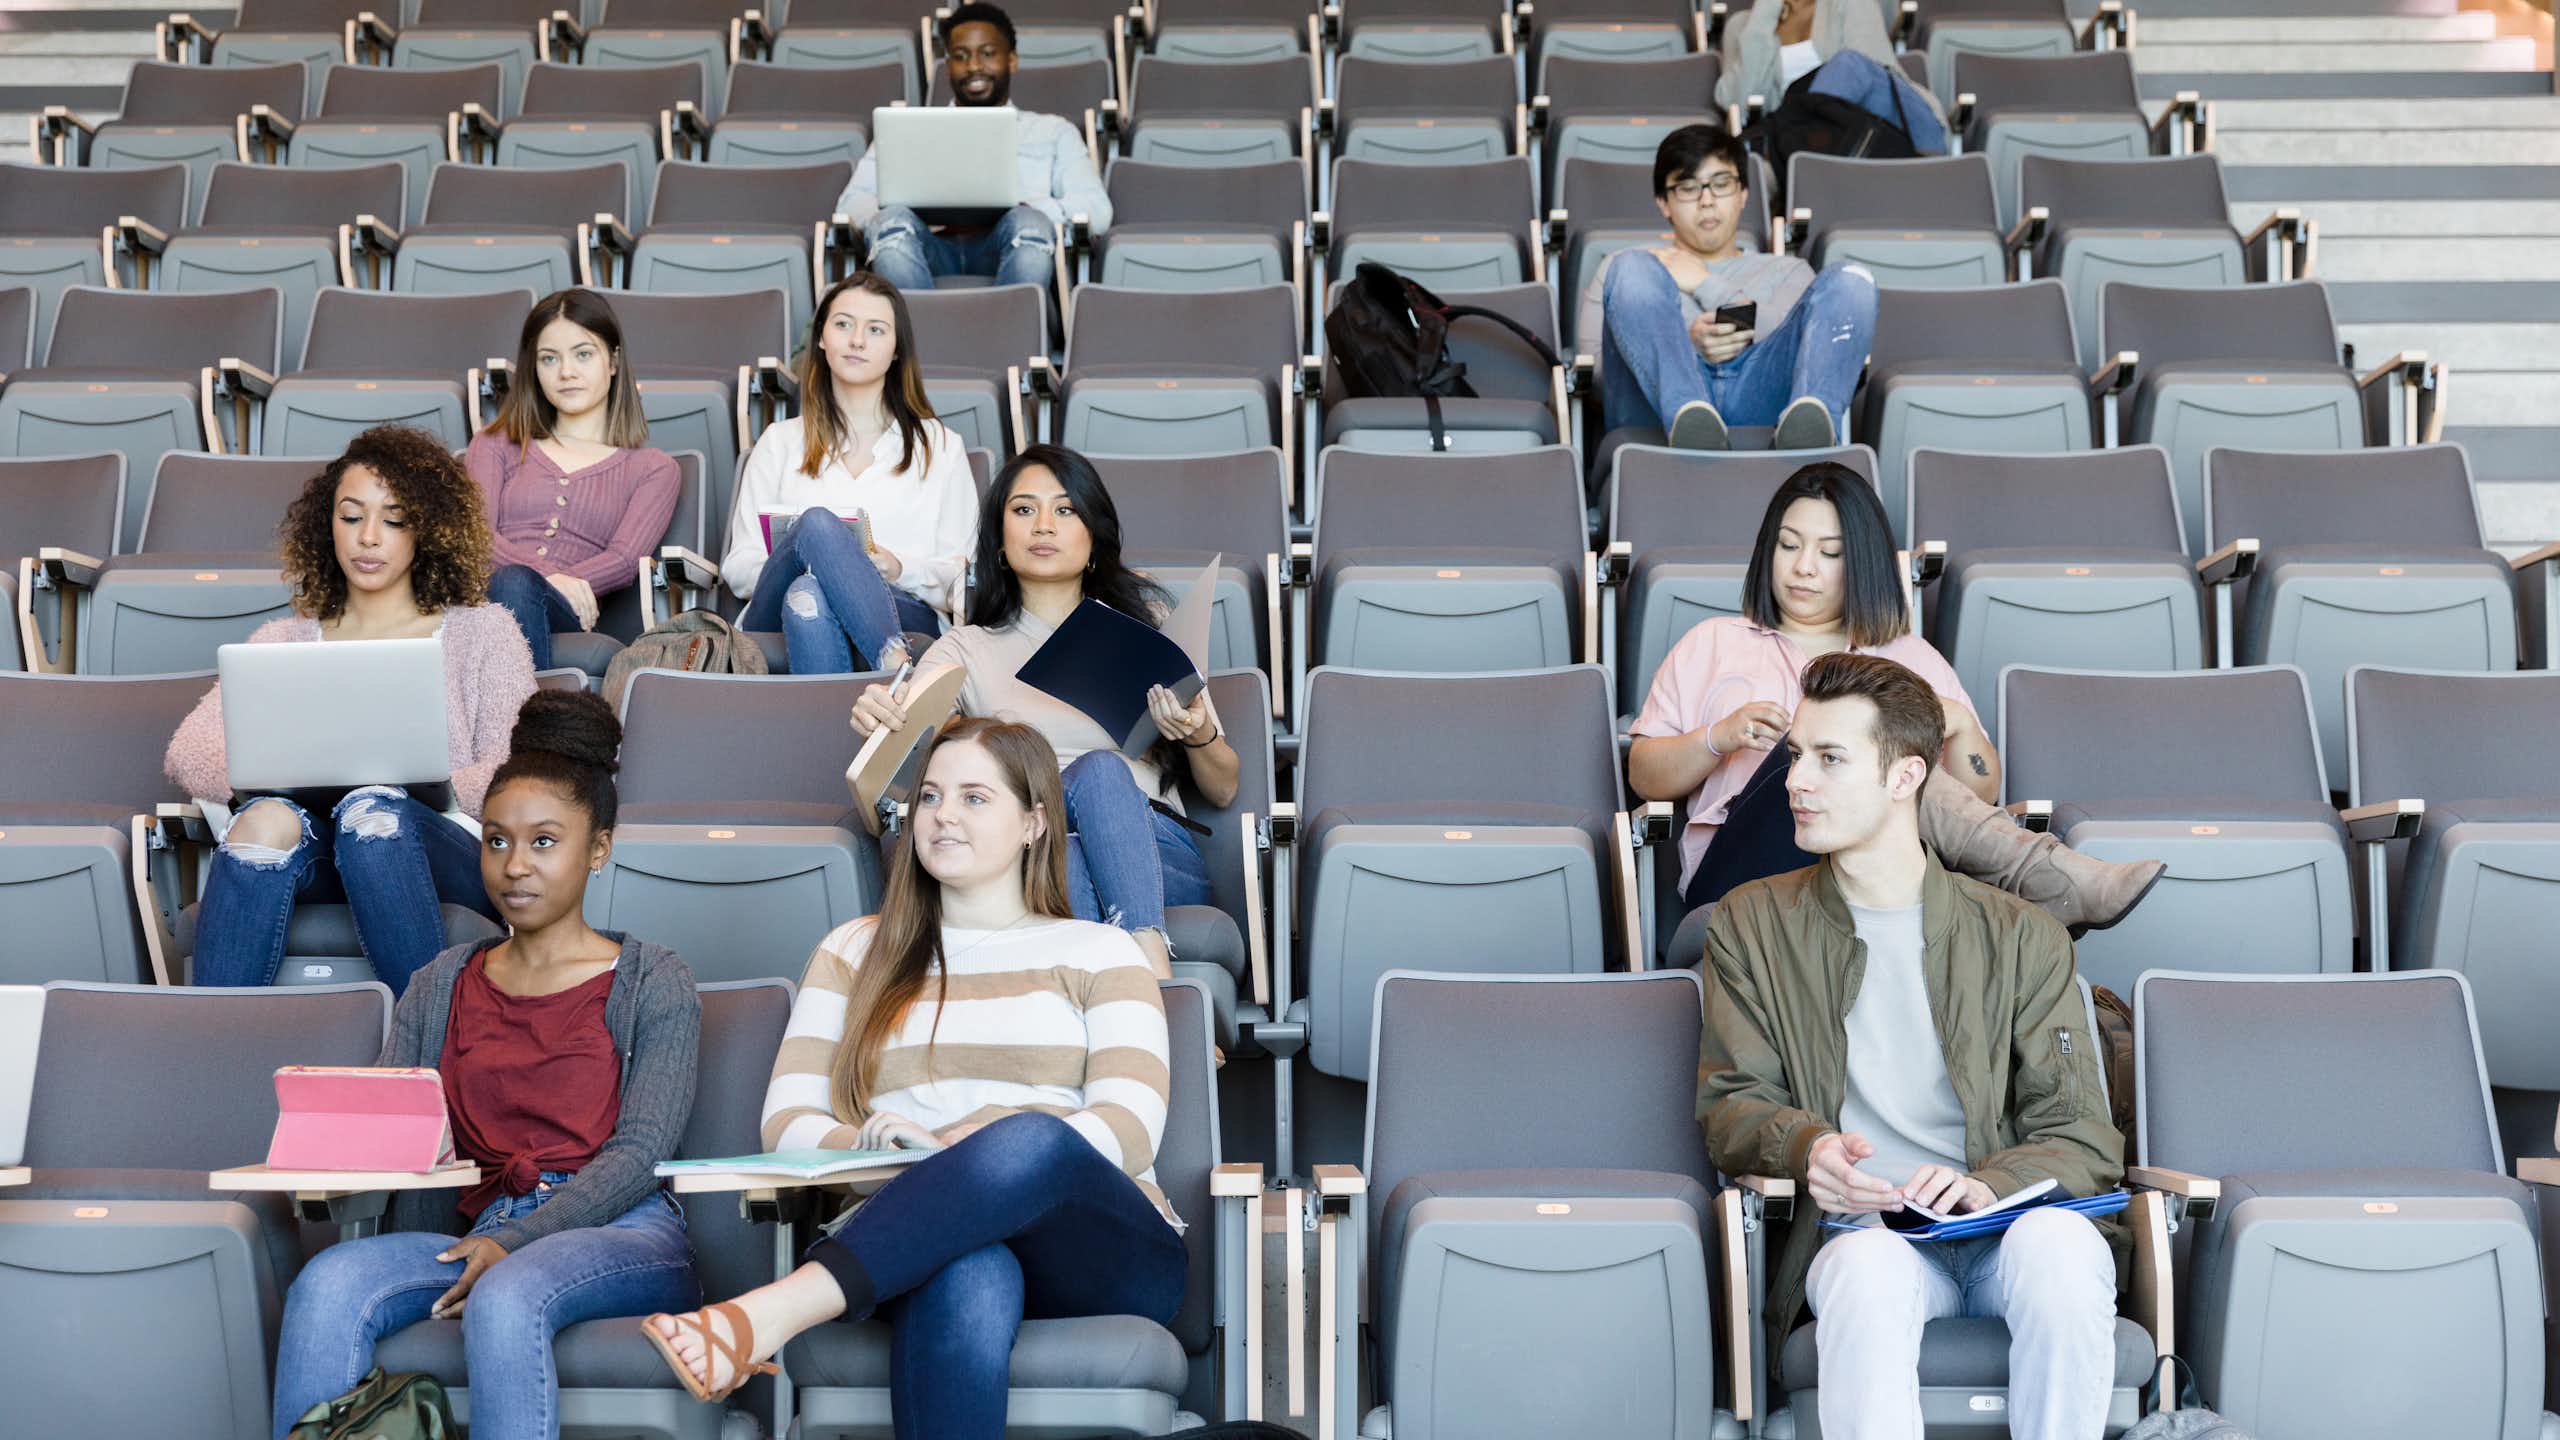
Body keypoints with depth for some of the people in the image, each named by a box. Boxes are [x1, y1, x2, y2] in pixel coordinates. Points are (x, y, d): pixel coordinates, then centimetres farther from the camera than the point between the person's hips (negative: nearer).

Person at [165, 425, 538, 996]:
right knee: (267, 820, -33)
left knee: (373, 810, -36)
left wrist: (403, 781, -15)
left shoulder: (481, 631, 19)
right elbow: (187, 752, 9)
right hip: (316, 866, 2)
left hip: (446, 855, -1)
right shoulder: (283, 640, 24)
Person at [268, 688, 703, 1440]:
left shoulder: (652, 984, 10)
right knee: (329, 1282, -28)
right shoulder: (440, 989, 23)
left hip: (622, 1235, -3)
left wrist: (517, 1241, -18)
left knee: (505, 1299, -38)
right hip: (481, 1236, 4)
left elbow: (638, 1152, -3)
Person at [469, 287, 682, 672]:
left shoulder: (653, 468, 23)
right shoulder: (496, 446, 28)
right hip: (484, 601, 1)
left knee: (514, 586, -37)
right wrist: (548, 575, -14)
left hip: (567, 616, -1)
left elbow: (625, 560, 5)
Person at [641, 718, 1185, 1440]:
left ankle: (769, 1317, -47)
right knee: (966, 1278, -40)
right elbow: (787, 1123, 12)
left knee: (1028, 1140, -38)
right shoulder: (855, 953, 23)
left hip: (1105, 1252, 0)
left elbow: (1131, 1132, 1)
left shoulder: (1098, 953, 16)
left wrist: (958, 1152, -15)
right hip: (920, 1248, 1)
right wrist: (873, 1146, -13)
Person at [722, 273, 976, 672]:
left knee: (807, 598, -37)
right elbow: (738, 567, 16)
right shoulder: (780, 442, 24)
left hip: (903, 616, -1)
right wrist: (791, 561, -8)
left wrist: (899, 569, -9)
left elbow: (960, 576, 14)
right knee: (816, 523, -35)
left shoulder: (939, 445, 21)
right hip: (776, 625, 1)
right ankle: (897, 668, -52)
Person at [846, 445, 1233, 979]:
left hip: (1157, 849, 1)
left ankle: (1148, 955, -50)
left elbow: (1223, 790, 19)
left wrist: (1199, 735, -4)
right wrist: (873, 714, -25)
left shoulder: (1144, 623, 22)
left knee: (1099, 771, -34)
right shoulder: (967, 650, 22)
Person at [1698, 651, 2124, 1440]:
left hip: (1997, 1228, 1)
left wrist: (1990, 1186, -16)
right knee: (1868, 1272, -37)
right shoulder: (1753, 924, 15)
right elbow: (1729, 1105, 11)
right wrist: (1806, 1146, -13)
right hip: (1857, 1231, 0)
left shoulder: (2019, 936, 12)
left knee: (2057, 1244, -35)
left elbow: (2084, 1139, 7)